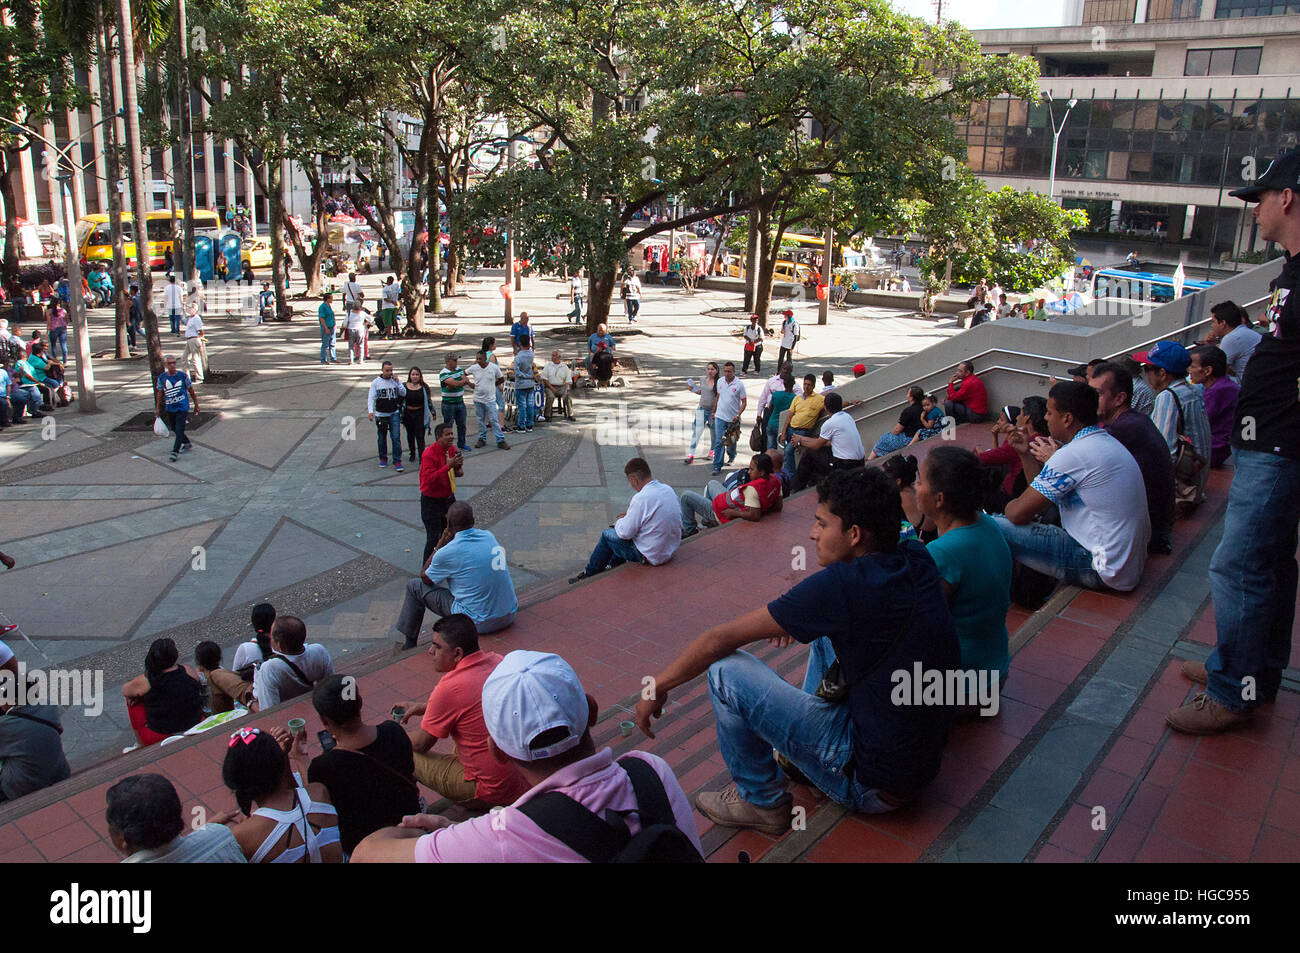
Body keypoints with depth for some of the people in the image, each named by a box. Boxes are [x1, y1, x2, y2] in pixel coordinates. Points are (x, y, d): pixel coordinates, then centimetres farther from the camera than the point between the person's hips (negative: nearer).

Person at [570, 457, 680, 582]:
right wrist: (630, 516, 14)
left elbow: (625, 533, -18)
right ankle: (614, 565, 40)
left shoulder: (640, 499, -26)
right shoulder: (668, 489, -1)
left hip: (652, 556, -8)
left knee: (607, 535, 11)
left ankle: (589, 574, 28)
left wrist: (619, 521, 4)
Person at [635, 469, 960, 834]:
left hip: (874, 785, -8)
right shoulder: (917, 559, -5)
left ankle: (762, 802, 8)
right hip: (925, 759, 8)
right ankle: (808, 735, 29)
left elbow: (722, 639, -15)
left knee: (726, 669, -11)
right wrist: (798, 618, 19)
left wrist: (658, 686, -1)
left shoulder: (841, 587, -24)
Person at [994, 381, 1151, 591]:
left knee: (995, 527, -15)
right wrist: (1026, 454, 10)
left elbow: (1018, 513, -16)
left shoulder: (1073, 455, -21)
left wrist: (1008, 506, 6)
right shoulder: (1107, 442, 11)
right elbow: (1045, 492, 17)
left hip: (1104, 571, -11)